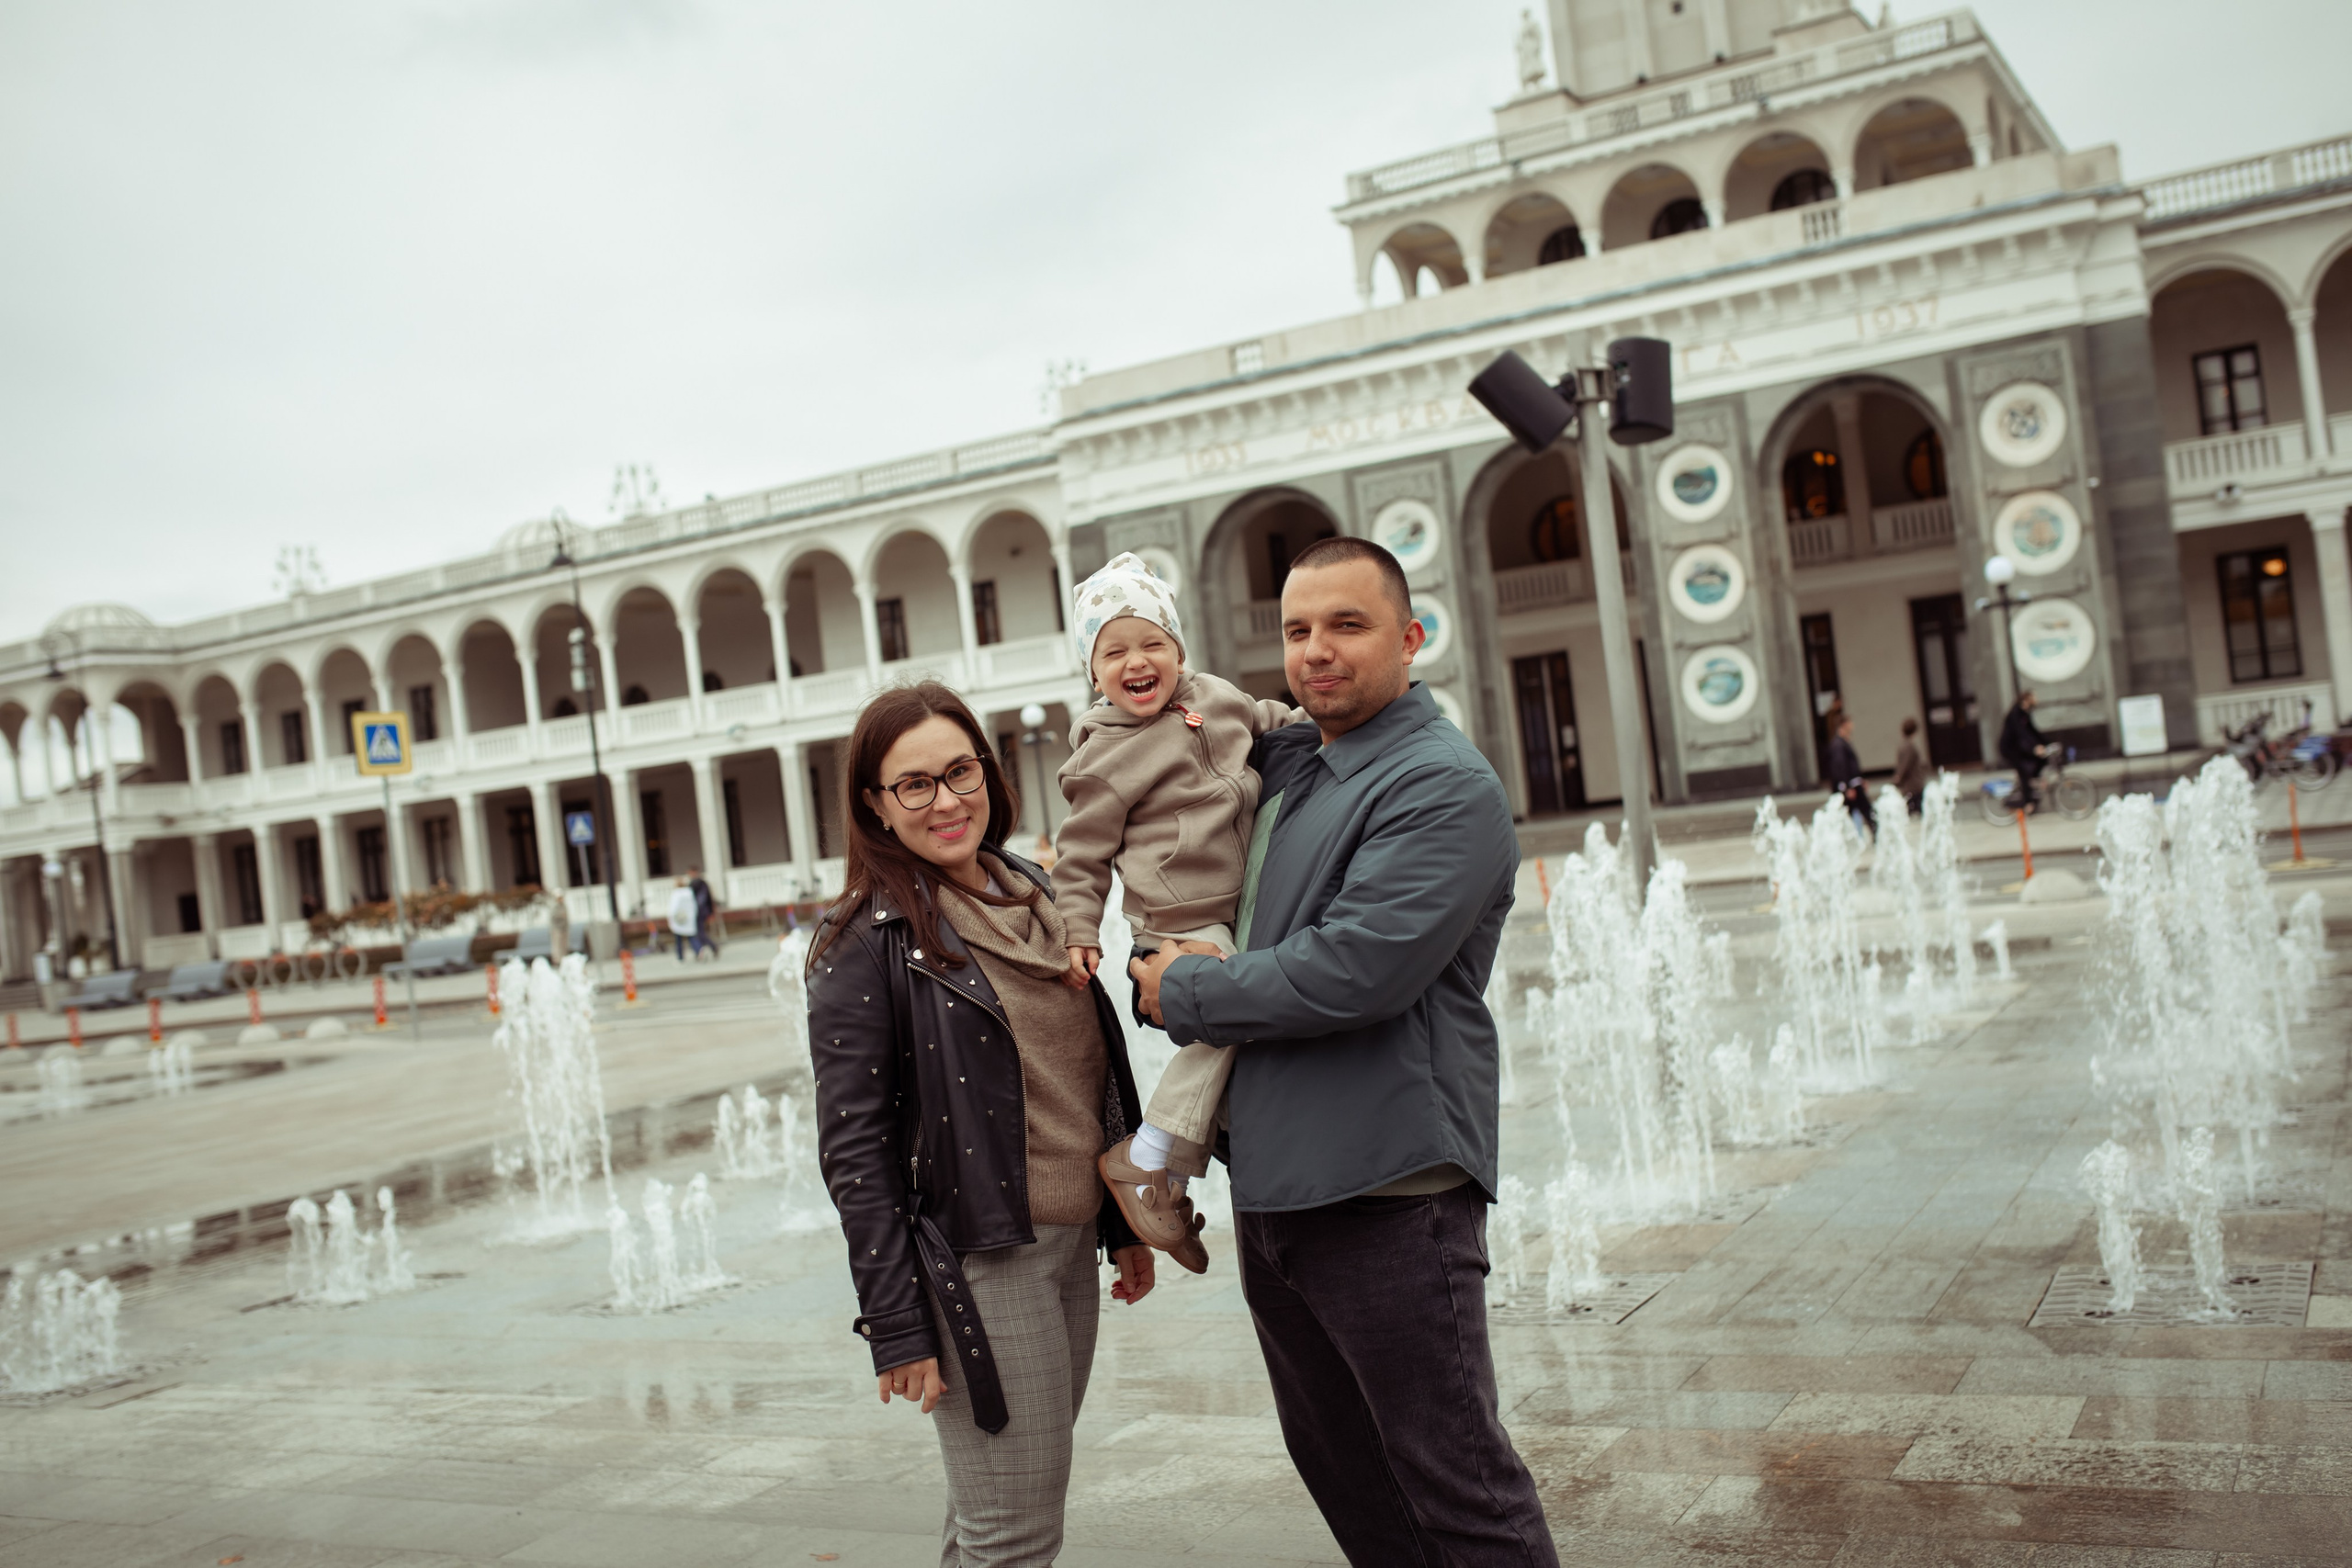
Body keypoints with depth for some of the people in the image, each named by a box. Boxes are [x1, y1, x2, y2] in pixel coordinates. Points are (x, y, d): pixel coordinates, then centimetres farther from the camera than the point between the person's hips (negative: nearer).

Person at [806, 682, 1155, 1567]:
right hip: (978, 1262, -7)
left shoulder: (1030, 894, 10)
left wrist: (1126, 1221, 17)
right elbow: (854, 1148, -12)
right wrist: (895, 1326, -14)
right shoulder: (867, 940, -10)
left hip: (1071, 1244, 7)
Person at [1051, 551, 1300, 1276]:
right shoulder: (1104, 757, -7)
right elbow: (1082, 856, -3)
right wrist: (1078, 932, -10)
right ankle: (1146, 1160, -16)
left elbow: (1271, 721, 30)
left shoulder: (1216, 697, 10)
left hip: (1245, 907, 8)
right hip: (1181, 923, -7)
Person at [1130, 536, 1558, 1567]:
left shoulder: (1444, 786, -13)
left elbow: (1352, 972, -23)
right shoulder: (1282, 760, 12)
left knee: (1451, 1481, 1)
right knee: (1335, 1462, 20)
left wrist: (1185, 992, -10)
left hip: (1387, 1188, -8)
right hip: (1273, 1185, 9)